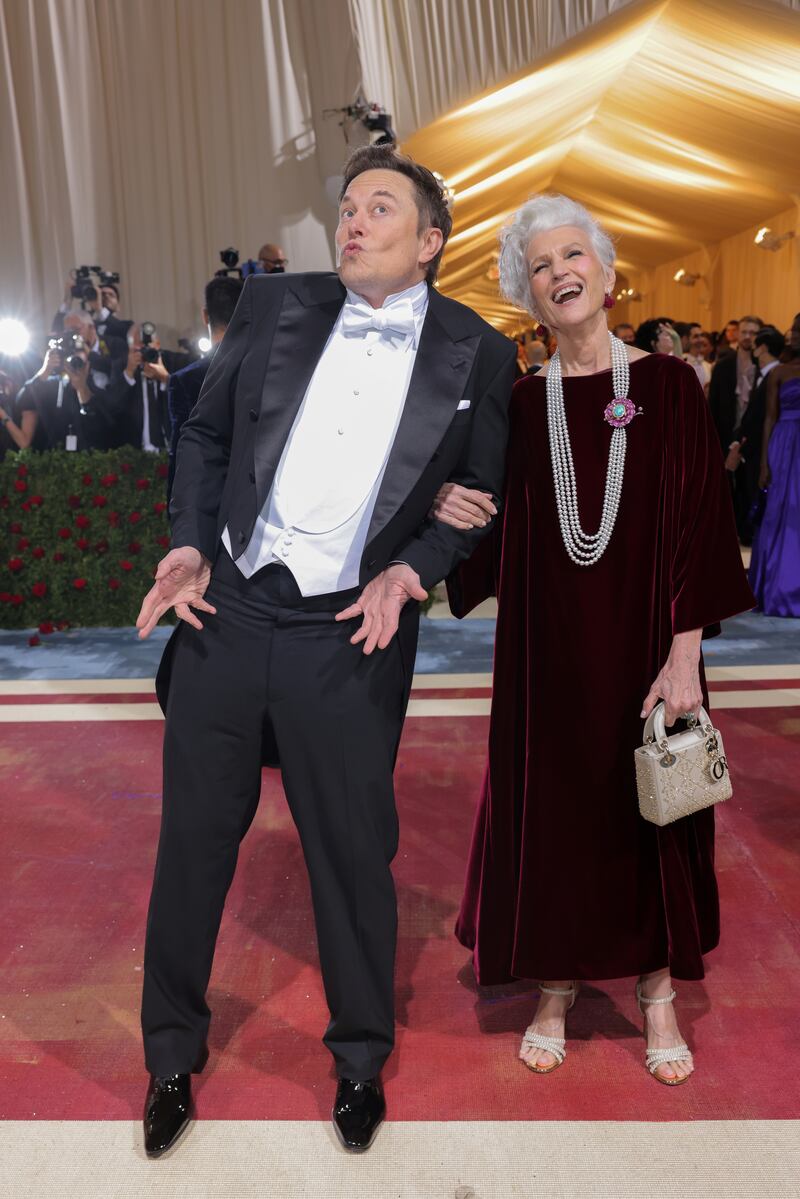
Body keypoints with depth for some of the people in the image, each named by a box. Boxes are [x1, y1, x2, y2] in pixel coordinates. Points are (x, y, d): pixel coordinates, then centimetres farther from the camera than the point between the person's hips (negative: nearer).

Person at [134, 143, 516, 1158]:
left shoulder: (477, 356, 1)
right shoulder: (274, 306, 6)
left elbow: (483, 496, 7)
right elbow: (205, 434, 12)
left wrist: (411, 568, -9)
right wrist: (189, 542, -1)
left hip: (348, 635, -2)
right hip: (224, 613, 3)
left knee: (353, 854, 10)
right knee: (194, 838, 12)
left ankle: (360, 1059, 37)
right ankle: (171, 1056, 37)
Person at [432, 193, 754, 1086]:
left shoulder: (668, 384, -3)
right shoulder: (518, 403, 2)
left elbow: (698, 524, -6)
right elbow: (495, 542, 2)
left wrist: (684, 652, -12)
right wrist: (447, 509, -19)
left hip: (643, 641, -1)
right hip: (547, 648, 1)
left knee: (648, 811, 11)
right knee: (549, 808, 9)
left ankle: (657, 993, 32)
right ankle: (558, 988, 30)